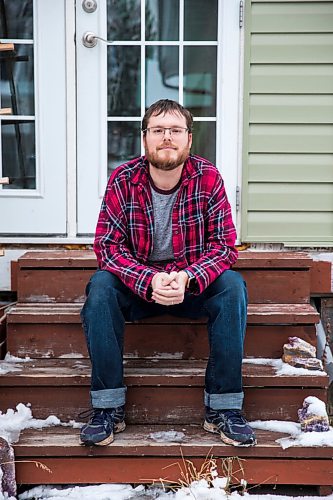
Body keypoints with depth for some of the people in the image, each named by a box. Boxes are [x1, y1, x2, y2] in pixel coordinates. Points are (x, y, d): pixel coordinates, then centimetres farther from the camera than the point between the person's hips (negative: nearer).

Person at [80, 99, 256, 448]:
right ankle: (108, 408, -23)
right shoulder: (122, 180, -12)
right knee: (100, 286, -29)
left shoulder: (208, 178, -11)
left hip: (194, 284, 0)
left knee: (232, 286, -28)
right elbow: (107, 247, -15)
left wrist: (187, 279, -33)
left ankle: (223, 409, -21)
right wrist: (149, 281, -33)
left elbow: (223, 247, -13)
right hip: (136, 283, 0)